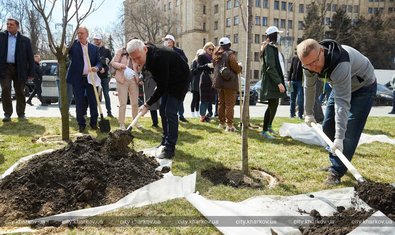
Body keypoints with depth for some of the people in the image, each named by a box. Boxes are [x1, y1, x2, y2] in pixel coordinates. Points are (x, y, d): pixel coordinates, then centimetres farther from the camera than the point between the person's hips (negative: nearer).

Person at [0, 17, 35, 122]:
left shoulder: (25, 40, 5)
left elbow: (30, 57, 2)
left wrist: (31, 73, -2)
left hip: (19, 69, 0)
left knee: (20, 92, 5)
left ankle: (21, 113, 15)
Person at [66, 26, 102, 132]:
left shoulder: (94, 48, 9)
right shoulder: (73, 45, 3)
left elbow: (99, 62, 6)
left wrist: (96, 68, -14)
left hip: (90, 78, 2)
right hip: (77, 79, -1)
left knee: (93, 101, 6)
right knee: (79, 102, 4)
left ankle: (93, 122, 19)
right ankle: (81, 124, 15)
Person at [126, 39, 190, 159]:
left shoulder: (159, 58, -35)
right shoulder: (147, 57, -8)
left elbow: (162, 87, -32)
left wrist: (147, 105, -27)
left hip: (180, 80, -9)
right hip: (167, 81, 9)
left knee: (170, 112, -15)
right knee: (162, 111, 9)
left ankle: (170, 149, -10)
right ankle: (165, 142, 21)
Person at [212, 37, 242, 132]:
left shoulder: (216, 55, 10)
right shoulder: (230, 54, -13)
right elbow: (236, 68, -16)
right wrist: (240, 66, 6)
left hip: (219, 82, 7)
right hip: (229, 82, -7)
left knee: (221, 103, 15)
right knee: (229, 104, -3)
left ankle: (221, 123, 21)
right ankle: (229, 125, -3)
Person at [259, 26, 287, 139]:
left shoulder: (273, 47, 18)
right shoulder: (269, 47, -12)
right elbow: (270, 67, -20)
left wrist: (280, 81, 15)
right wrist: (279, 82, -22)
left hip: (274, 81, 10)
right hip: (271, 82, -10)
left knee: (274, 105, 16)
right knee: (272, 106, -7)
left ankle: (269, 126, 30)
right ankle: (264, 131, 0)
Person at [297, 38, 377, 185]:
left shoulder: (340, 64, -42)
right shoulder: (310, 63, -20)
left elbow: (342, 102, -45)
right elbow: (309, 87, 0)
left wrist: (339, 137, -47)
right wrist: (308, 113, 8)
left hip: (363, 87, -7)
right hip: (340, 86, 7)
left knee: (349, 132, -15)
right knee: (328, 127, 9)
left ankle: (336, 172, -4)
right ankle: (336, 163, 26)